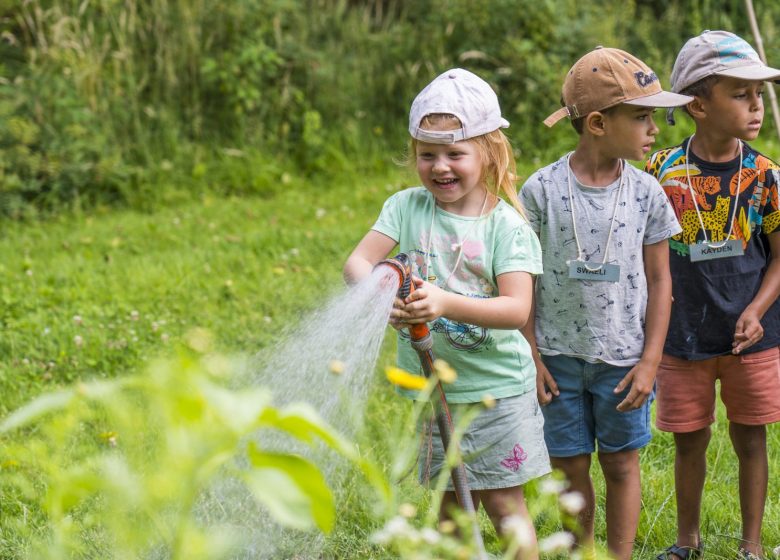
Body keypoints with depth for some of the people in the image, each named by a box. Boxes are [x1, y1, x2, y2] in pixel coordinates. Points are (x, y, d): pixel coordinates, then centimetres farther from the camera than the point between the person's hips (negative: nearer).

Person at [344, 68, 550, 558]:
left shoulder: (508, 226, -12)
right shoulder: (407, 207, -2)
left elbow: (517, 310, -22)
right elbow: (357, 262, -13)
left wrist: (445, 303, -38)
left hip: (497, 389, -3)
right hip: (433, 389, 3)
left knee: (503, 502, 4)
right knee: (449, 504, 14)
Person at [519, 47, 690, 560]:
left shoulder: (646, 192, -4)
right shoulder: (542, 190, -9)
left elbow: (659, 280, 2)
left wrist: (650, 361, -2)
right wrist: (531, 358, -3)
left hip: (623, 358, 1)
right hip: (560, 357, -1)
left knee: (622, 464, 9)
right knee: (571, 465, 10)